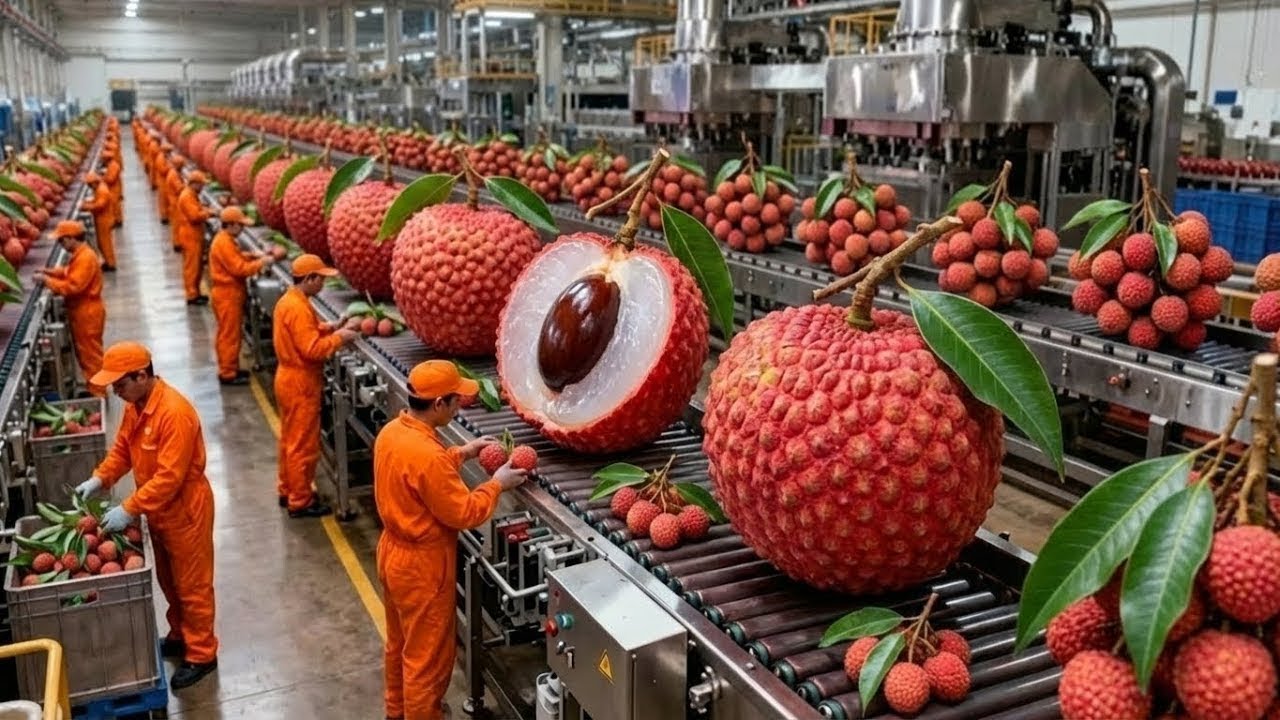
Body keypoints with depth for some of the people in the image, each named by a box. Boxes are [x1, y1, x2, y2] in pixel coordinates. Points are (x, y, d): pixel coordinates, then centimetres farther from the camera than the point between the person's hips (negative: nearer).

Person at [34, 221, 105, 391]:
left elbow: (72, 287, -28)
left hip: (87, 314, -10)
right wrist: (49, 272, 8)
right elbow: (70, 272, 23)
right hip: (81, 312, 10)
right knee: (84, 353, 19)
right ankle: (93, 387, 30)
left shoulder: (85, 258, -25)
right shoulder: (79, 254, 8)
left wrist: (46, 280, -20)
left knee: (91, 355, 0)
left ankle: (97, 393, 10)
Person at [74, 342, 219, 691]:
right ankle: (180, 636, 42)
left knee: (192, 585, 5)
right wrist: (100, 478, -4)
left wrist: (129, 509, -28)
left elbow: (170, 477, -30)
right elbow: (122, 448, 12)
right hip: (158, 510, 9)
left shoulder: (175, 413, -30)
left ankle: (202, 654, 19)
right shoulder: (135, 406, -1)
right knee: (169, 581, 23)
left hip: (184, 510, -9)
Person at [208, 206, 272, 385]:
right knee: (230, 335, -3)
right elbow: (240, 269, -25)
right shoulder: (224, 244, -22)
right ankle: (228, 374, 3)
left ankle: (230, 368, 27)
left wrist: (253, 255, 5)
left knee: (228, 334, 17)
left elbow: (237, 257, 20)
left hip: (229, 292, 11)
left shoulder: (226, 240, 10)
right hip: (228, 294, -11)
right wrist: (262, 262, -17)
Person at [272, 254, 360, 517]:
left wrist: (332, 328, 3)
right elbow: (313, 349, -28)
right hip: (300, 384, -10)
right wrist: (339, 337, -15)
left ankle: (287, 490, 32)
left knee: (291, 440, 20)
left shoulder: (288, 300, 8)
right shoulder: (298, 308, -24)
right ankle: (300, 502, 9)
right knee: (303, 445, 0)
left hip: (289, 379, 10)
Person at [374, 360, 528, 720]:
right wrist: (497, 484, -11)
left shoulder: (392, 431, -4)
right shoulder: (427, 454, -32)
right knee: (428, 656, 10)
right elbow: (463, 514, -24)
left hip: (394, 553, 10)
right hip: (422, 565, -10)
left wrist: (462, 453, 10)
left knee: (400, 643, 27)